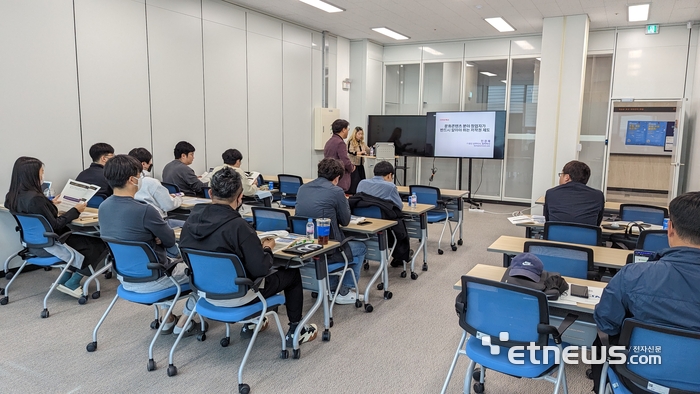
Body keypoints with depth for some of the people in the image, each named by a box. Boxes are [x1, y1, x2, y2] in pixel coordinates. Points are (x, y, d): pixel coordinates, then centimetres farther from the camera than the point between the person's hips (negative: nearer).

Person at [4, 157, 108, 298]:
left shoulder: (13, 196, 0)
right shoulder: (35, 198, -28)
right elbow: (54, 225, -23)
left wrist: (51, 204, 27)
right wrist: (75, 210, -14)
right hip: (47, 246, -9)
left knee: (80, 238, 23)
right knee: (97, 246, 0)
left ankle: (64, 279, 19)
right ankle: (72, 284, 8)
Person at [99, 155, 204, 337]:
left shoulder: (103, 207, -4)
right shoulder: (144, 210, -29)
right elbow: (170, 239, -13)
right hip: (148, 280, -8)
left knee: (174, 256, 33)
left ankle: (168, 319, 32)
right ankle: (182, 324, 20)